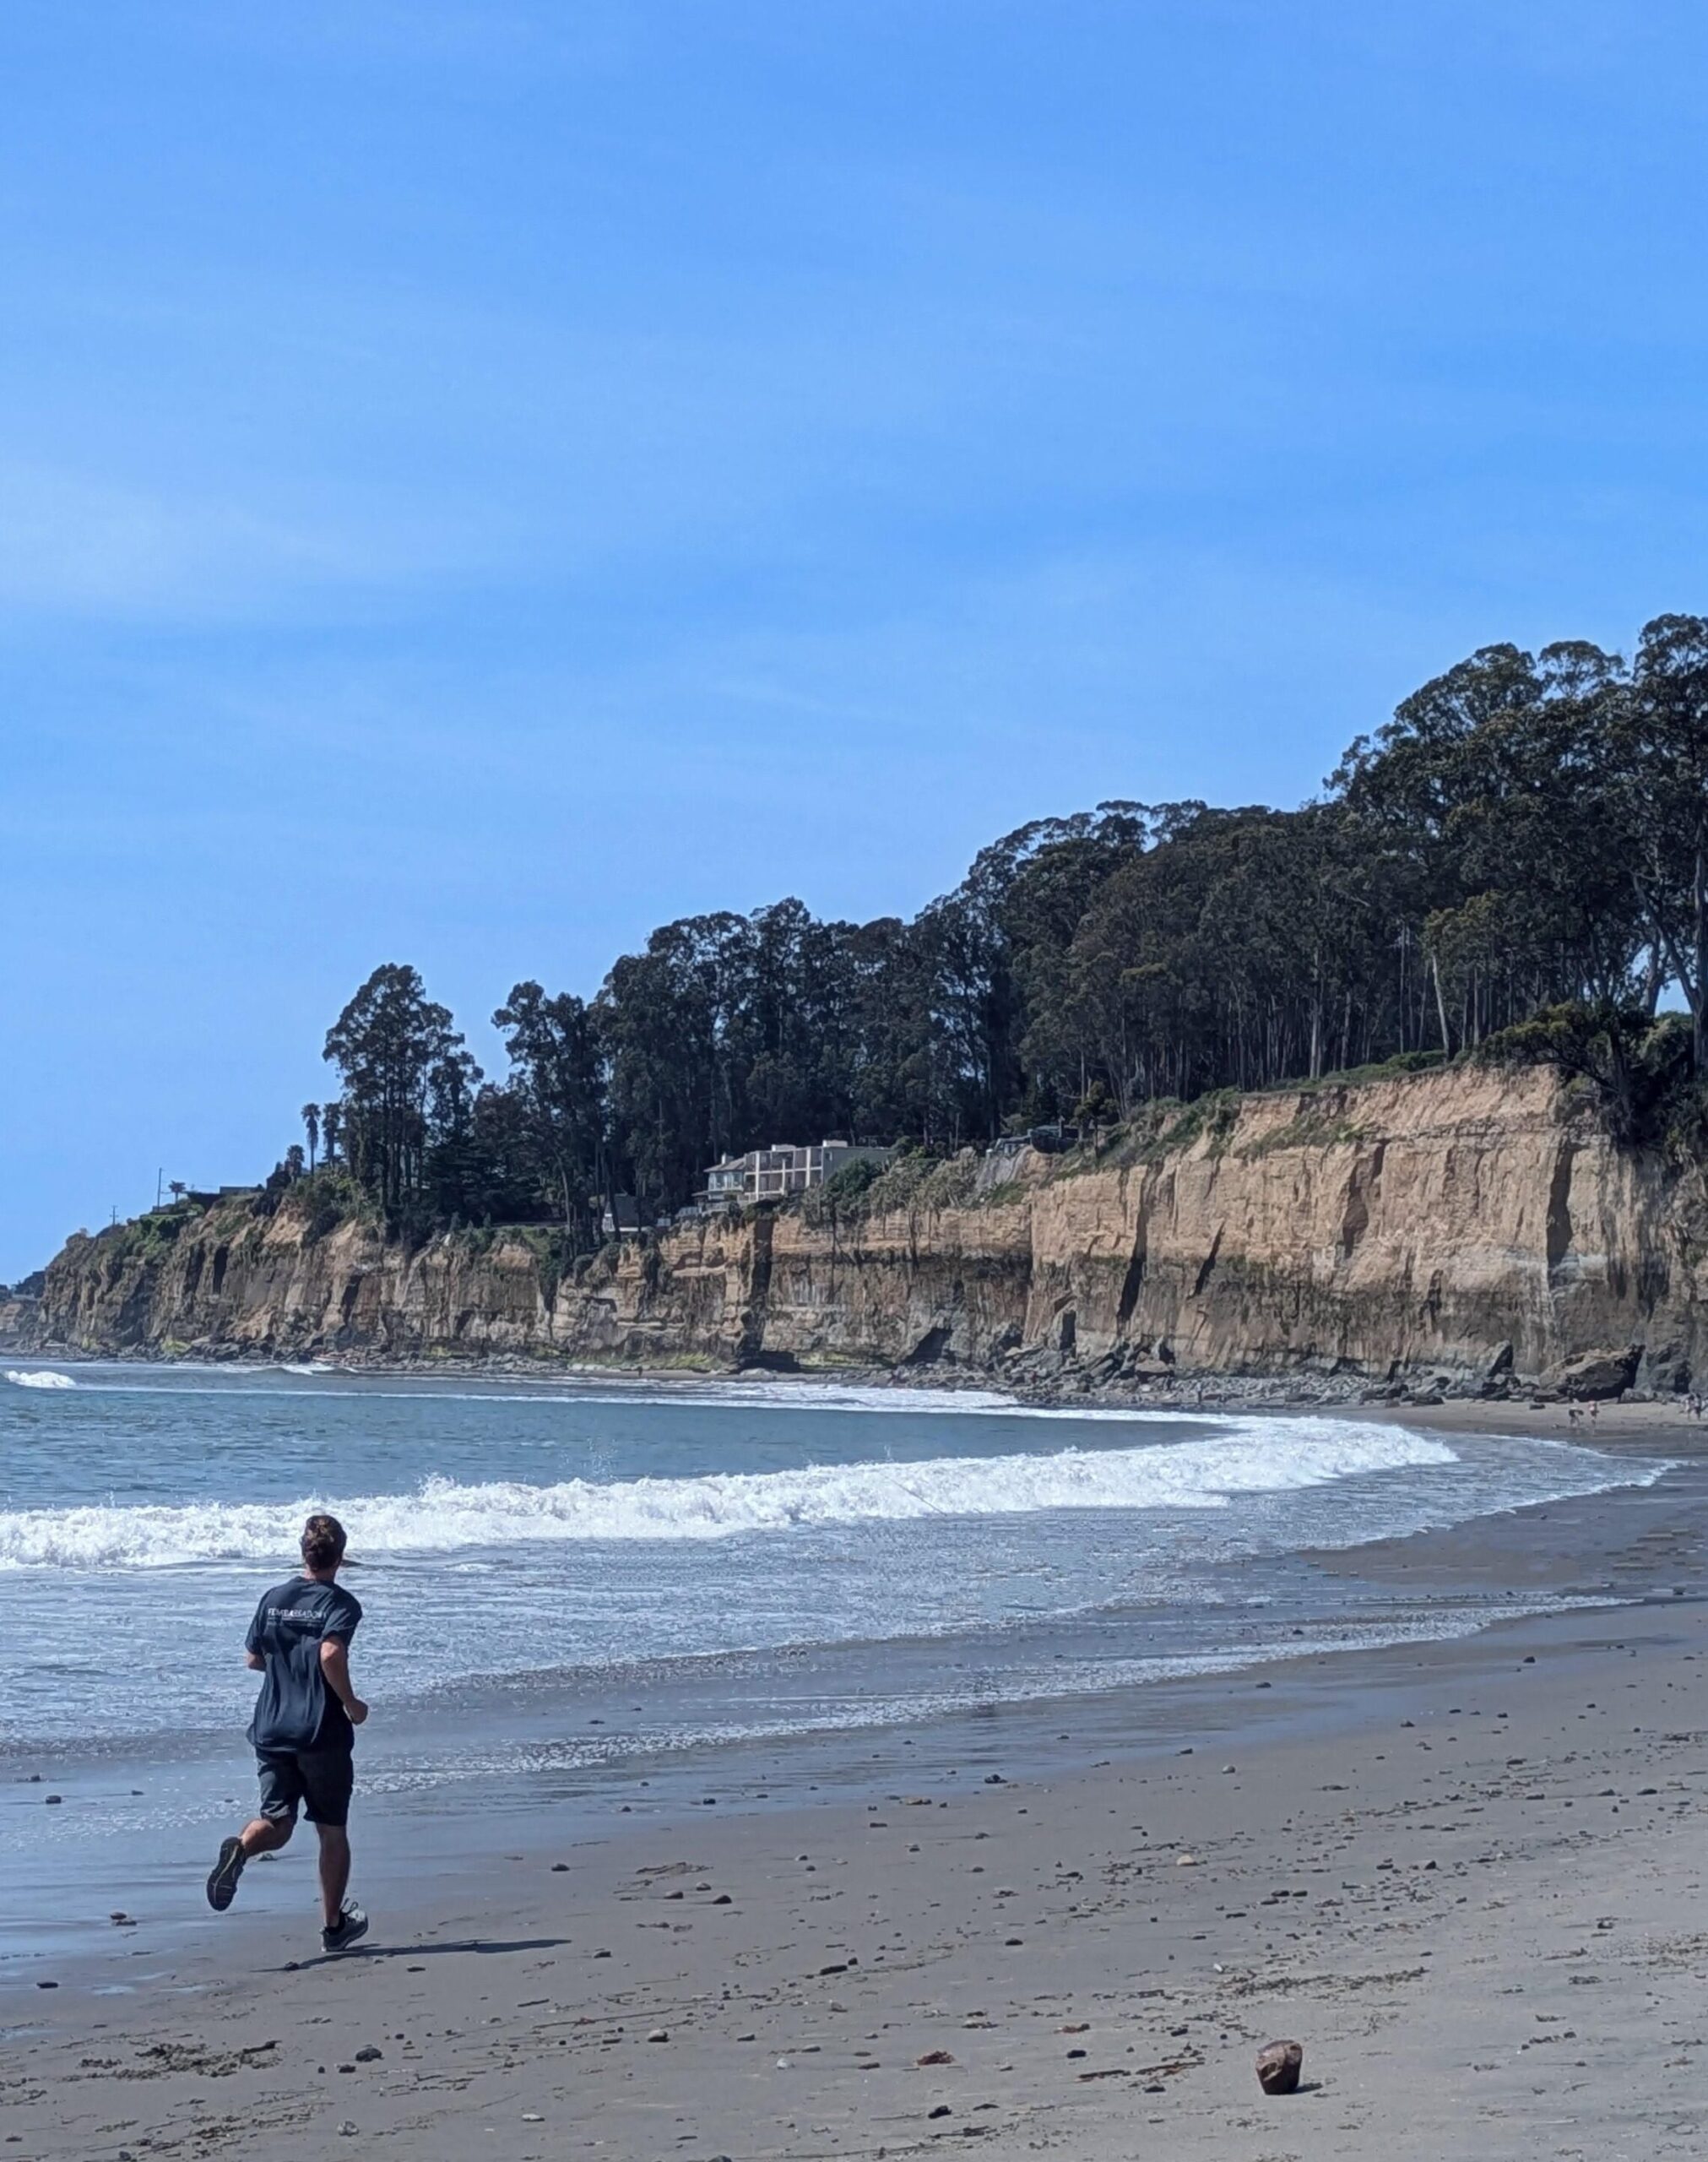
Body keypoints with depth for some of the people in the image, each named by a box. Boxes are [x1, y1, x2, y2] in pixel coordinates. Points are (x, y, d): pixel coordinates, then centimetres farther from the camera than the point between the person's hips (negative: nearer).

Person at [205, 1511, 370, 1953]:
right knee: (332, 1830, 10)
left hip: (272, 1730, 4)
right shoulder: (340, 1602, -9)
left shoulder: (274, 1598, 7)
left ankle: (240, 1847, -26)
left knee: (277, 1823, 8)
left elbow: (254, 1659, 14)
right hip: (323, 1733, -4)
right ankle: (335, 1926, 18)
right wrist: (351, 1703, -12)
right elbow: (331, 1654, -25)